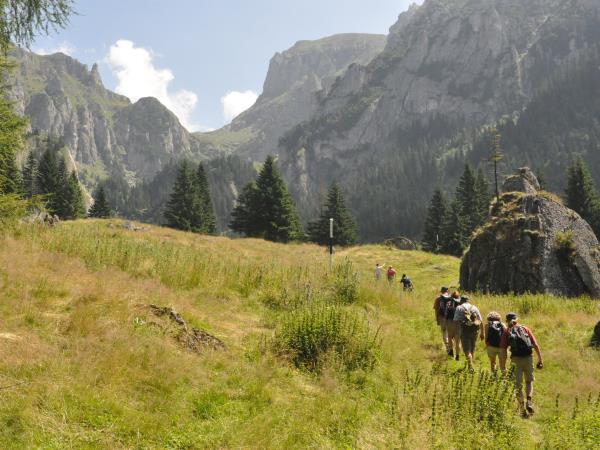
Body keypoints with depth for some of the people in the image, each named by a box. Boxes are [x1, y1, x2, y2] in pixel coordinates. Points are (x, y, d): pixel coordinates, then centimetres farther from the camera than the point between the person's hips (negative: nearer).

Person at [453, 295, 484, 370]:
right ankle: (470, 364, 29)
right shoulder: (474, 307, 10)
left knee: (467, 349, 0)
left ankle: (470, 366, -15)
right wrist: (482, 333, 12)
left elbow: (456, 321, -6)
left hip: (464, 331, -3)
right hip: (474, 330, 3)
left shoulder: (459, 308, 3)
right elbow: (481, 321, 7)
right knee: (472, 349, 18)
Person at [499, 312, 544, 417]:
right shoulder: (525, 329, 13)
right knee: (529, 381, 22)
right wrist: (540, 359, 10)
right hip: (528, 358, 2)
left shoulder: (506, 332, 7)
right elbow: (535, 345, 6)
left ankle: (523, 409, 9)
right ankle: (529, 401, 2)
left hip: (516, 359, -2)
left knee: (518, 385, 9)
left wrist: (503, 366, 5)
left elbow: (504, 351, 1)